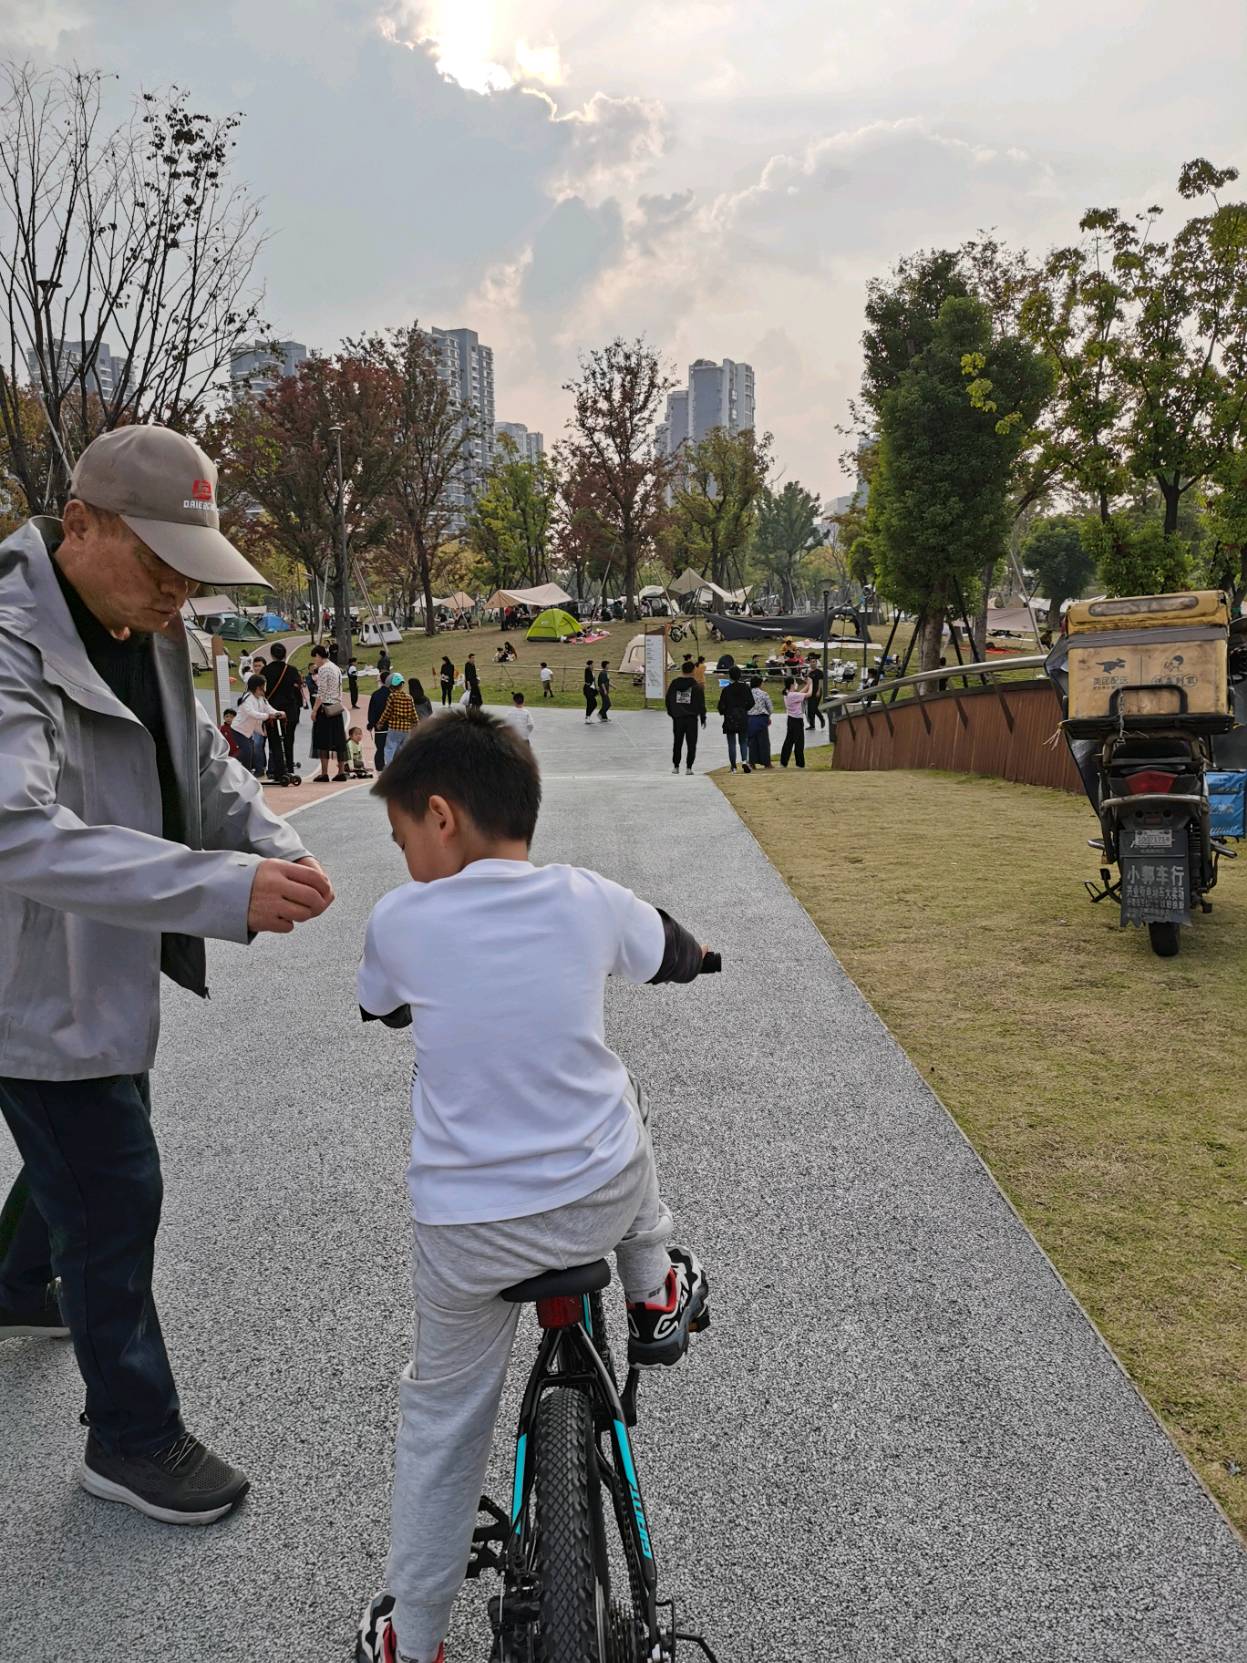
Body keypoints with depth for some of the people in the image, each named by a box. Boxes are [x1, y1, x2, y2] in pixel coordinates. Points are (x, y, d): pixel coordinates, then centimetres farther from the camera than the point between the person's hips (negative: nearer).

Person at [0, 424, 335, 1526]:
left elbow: (201, 762, 8)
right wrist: (227, 892, -48)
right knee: (114, 1195, 3)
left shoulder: (149, 630, 0)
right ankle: (132, 1438, 24)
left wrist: (274, 846, -12)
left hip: (109, 968, 9)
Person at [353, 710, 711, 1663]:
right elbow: (684, 961, 14)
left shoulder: (399, 919, -8)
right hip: (602, 1200, 1)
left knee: (441, 1419, 21)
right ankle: (657, 1295, 39)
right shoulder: (589, 899, -5)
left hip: (466, 1233, 0)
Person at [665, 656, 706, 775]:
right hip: (691, 718, -3)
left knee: (677, 743, 13)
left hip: (677, 718, 3)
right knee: (691, 744, 3)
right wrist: (703, 718, 4)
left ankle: (675, 766, 14)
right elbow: (701, 704, -4)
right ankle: (688, 767, -3)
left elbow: (668, 699, 8)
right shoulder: (696, 685, -6)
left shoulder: (674, 683, 2)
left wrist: (671, 712, 18)